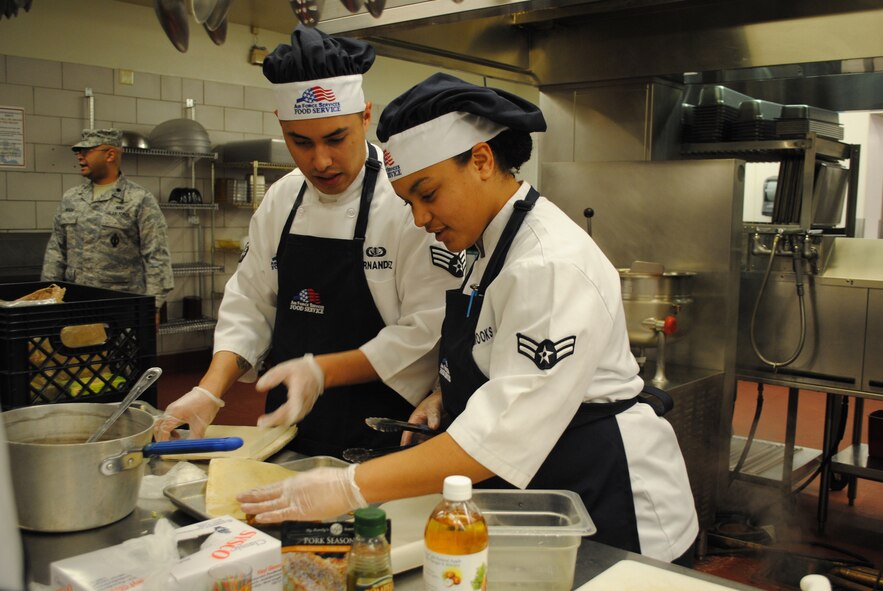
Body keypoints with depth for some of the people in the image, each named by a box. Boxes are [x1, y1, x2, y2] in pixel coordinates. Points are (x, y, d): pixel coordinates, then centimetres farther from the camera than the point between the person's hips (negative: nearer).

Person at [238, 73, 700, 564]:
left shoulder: (554, 264, -26)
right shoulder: (495, 246, 4)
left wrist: (351, 488, -34)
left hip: (609, 499, -8)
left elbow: (504, 432, -32)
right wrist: (449, 395, 0)